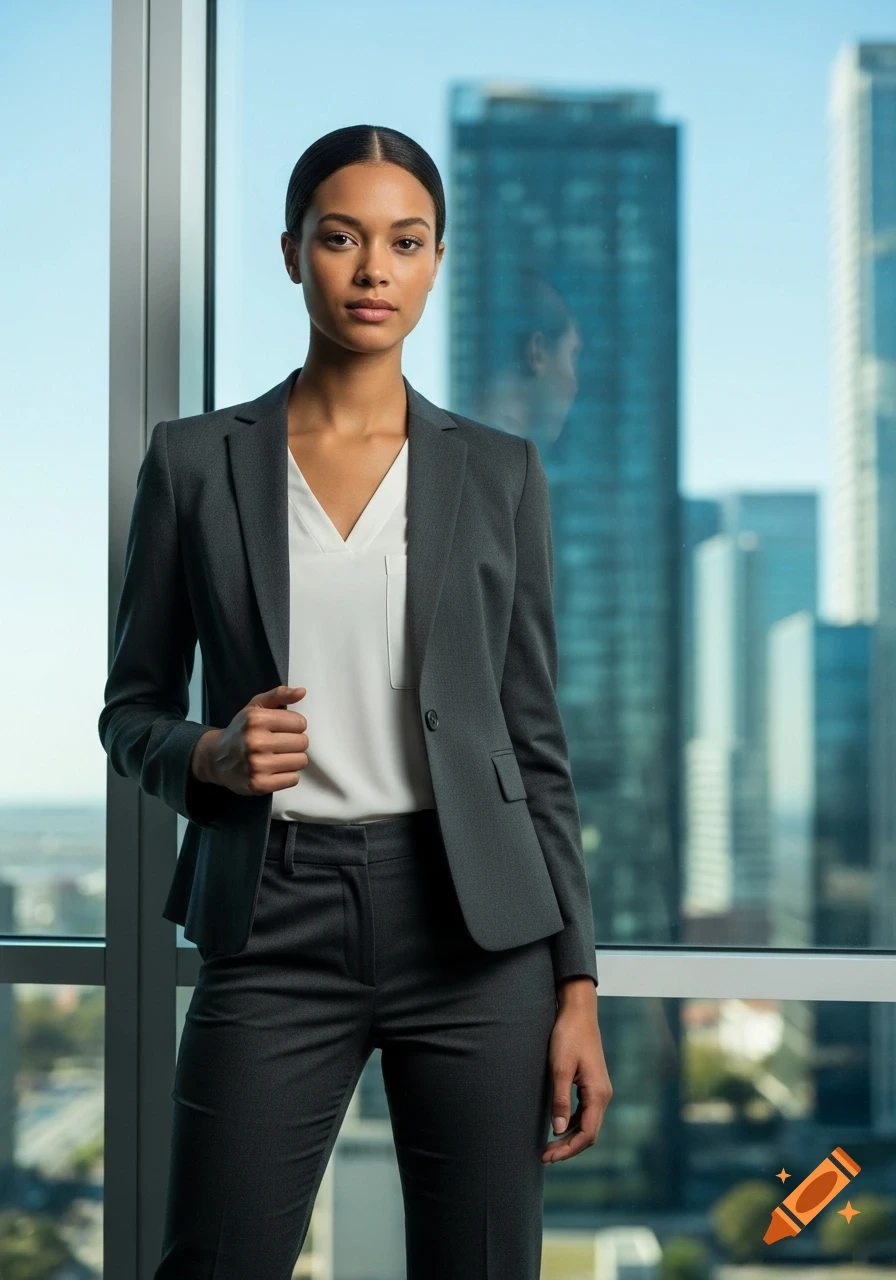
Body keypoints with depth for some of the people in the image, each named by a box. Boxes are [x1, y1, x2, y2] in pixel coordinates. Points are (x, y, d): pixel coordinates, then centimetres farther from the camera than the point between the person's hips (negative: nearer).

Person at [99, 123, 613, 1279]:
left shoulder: (498, 472, 6)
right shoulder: (196, 460, 4)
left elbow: (536, 737, 7)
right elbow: (130, 709, 10)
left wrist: (577, 983, 2)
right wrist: (210, 755, -13)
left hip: (472, 925, 1)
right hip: (275, 925, 0)